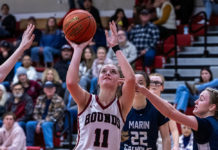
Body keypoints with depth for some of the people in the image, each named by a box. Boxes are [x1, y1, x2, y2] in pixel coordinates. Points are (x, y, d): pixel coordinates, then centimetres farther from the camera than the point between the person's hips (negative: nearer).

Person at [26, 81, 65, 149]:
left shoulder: (59, 100, -10)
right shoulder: (40, 99, 9)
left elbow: (55, 116, -15)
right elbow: (36, 113, 10)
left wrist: (41, 123, -18)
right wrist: (39, 122, -10)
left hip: (55, 124, -5)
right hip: (42, 121, 6)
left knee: (45, 125, -37)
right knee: (29, 124, -20)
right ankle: (29, 146, -13)